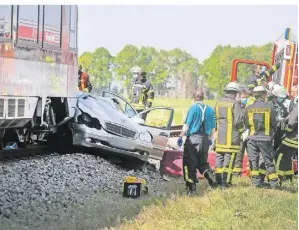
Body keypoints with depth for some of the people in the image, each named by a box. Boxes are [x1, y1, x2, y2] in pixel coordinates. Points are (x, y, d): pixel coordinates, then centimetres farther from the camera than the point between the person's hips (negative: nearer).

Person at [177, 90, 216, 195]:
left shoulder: (193, 108, -6)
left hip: (192, 139, -5)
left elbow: (186, 125, -10)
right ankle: (210, 175, -4)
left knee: (189, 163, 1)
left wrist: (180, 137, -3)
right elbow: (213, 128, 13)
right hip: (204, 139, 5)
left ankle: (191, 188, -1)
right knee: (202, 162, 21)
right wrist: (210, 139, 26)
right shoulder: (210, 110, 8)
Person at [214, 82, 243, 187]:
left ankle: (218, 180, 15)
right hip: (231, 135, -6)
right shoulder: (235, 103, -11)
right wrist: (241, 129, 3)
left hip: (220, 134, 6)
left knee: (219, 156, 12)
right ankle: (225, 181, -3)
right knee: (229, 157, -2)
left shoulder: (218, 103, 8)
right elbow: (238, 120, -15)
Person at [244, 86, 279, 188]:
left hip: (252, 138, 1)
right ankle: (274, 182, 8)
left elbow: (246, 124, 5)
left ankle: (256, 181, 6)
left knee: (253, 160, 8)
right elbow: (274, 124, 0)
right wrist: (272, 134, 18)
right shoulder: (269, 107, -6)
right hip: (265, 138, -1)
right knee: (268, 160, 7)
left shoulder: (248, 108, -3)